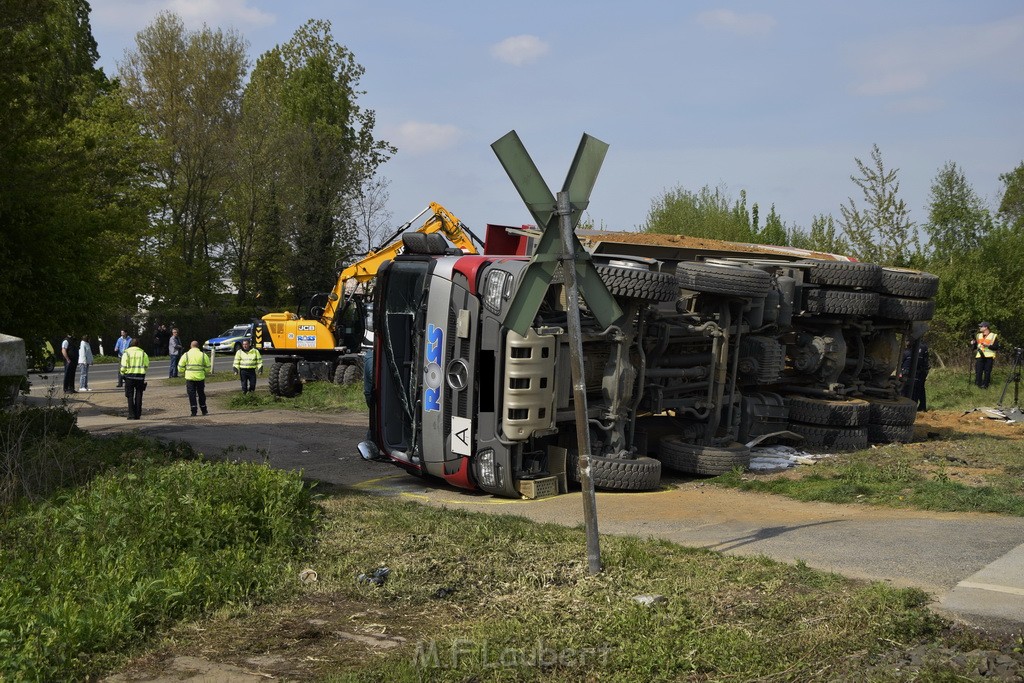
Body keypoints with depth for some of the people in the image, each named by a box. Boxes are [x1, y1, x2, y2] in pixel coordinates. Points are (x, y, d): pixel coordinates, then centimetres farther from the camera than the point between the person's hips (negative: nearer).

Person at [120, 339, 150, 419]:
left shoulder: (126, 353, -2)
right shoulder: (143, 353, 4)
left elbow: (123, 367, -6)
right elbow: (146, 367, 4)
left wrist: (123, 373, 13)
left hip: (129, 377, -1)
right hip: (140, 377, 2)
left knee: (130, 396, 7)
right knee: (138, 396, 10)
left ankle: (131, 415, 2)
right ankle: (138, 415, 9)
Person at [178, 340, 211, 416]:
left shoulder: (186, 355, -1)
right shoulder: (203, 355, 1)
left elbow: (180, 368, 0)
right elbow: (208, 368, 3)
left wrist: (185, 370, 20)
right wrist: (205, 373, 22)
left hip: (189, 378, -1)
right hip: (200, 378, 1)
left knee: (192, 394, 3)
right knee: (201, 394, 13)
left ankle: (194, 412, -1)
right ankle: (204, 411, 20)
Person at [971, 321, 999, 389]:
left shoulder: (994, 336, 1)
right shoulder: (978, 336, 16)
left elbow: (996, 347, -5)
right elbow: (974, 347, 20)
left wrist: (988, 345, -18)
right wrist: (973, 344, -1)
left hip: (989, 357, -3)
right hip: (979, 357, 3)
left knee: (987, 372, -1)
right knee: (978, 371, -4)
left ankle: (985, 385, 7)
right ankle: (978, 384, 3)